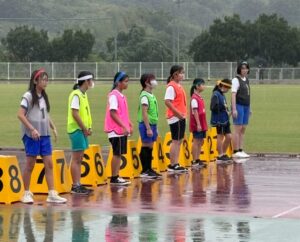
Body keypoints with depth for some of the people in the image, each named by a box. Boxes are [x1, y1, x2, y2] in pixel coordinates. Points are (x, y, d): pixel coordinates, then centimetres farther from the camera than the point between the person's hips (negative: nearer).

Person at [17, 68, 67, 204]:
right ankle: (26, 194, 11)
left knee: (49, 164, 1)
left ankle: (52, 194, 2)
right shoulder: (28, 96, -8)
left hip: (45, 135, 7)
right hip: (31, 136, -7)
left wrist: (53, 128, 10)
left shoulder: (43, 96, 13)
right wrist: (32, 129, -22)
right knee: (30, 165, 0)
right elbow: (20, 115, -15)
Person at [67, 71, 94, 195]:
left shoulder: (83, 94, 14)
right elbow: (75, 114, -19)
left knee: (79, 159, 11)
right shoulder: (76, 95, -14)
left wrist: (88, 128, 6)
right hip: (77, 130, -9)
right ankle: (75, 186, -4)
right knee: (76, 159, -6)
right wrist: (84, 129, -15)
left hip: (82, 130, 9)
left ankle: (78, 185, 16)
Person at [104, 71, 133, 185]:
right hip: (116, 130, -8)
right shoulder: (113, 95, -13)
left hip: (122, 130, 8)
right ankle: (114, 178, 1)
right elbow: (113, 113, -18)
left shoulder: (121, 96, 14)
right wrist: (123, 126, -21)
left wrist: (129, 125, 11)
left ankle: (116, 177, 13)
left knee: (119, 154, 9)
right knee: (117, 154, -4)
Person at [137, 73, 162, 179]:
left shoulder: (152, 96, 14)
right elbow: (144, 113, -18)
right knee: (145, 147, -4)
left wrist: (154, 127, 18)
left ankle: (149, 169, 17)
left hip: (152, 124, 8)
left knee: (150, 148, 11)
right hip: (146, 125, -8)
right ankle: (144, 171, 0)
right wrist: (148, 128, -21)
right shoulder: (144, 96, -14)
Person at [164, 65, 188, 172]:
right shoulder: (171, 86, -13)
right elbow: (167, 102, -21)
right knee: (175, 141, -6)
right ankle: (172, 165, -2)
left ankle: (176, 164, 14)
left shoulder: (179, 86, 14)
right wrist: (178, 113, -21)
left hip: (181, 117, 9)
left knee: (179, 141, 10)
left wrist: (183, 113, 10)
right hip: (175, 118, -9)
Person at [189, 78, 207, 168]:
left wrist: (204, 125, 15)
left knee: (200, 142, 10)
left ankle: (197, 160, 16)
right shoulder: (194, 98, -13)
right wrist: (198, 124, -20)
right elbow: (195, 112, -17)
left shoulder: (200, 97, 13)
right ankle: (194, 161, -1)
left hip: (202, 124, 9)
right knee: (196, 141, -5)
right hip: (197, 125, -9)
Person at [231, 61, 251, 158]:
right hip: (239, 106, -8)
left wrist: (249, 108, 20)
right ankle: (235, 152, -4)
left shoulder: (246, 80, 15)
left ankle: (241, 150, 12)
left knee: (243, 129, 8)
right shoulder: (236, 80, -9)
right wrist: (234, 109, -21)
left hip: (246, 106, 8)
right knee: (238, 129, -7)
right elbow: (233, 94, -15)